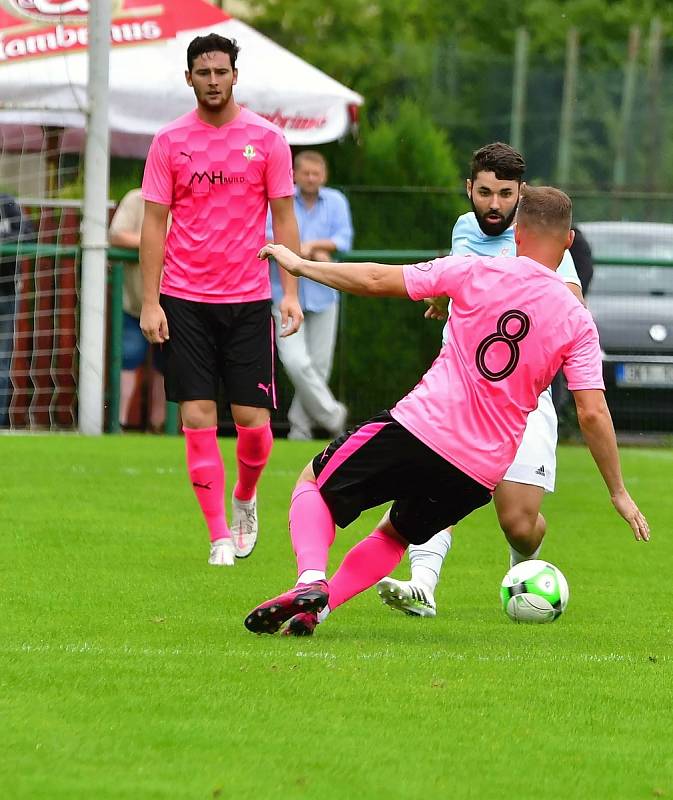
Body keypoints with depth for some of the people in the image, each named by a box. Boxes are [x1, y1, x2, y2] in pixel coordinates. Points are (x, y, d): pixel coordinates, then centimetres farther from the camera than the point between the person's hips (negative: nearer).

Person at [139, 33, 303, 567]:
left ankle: (245, 498, 28)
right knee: (198, 418, -5)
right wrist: (149, 302, -4)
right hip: (185, 300, 0)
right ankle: (220, 537, 2)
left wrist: (291, 293, -5)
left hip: (248, 300, 0)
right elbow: (154, 223, 3)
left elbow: (284, 219, 3)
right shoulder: (170, 142, 2)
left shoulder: (267, 139, 1)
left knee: (253, 419, -3)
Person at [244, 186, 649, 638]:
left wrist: (300, 265, 14)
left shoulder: (480, 272, -3)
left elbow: (377, 281, 0)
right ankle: (315, 610, 8)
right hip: (481, 475, 3)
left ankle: (311, 581, -11)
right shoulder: (578, 321, 2)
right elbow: (593, 414, -4)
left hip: (421, 427, -3)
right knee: (395, 533, 29)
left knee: (314, 485, 17)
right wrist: (619, 492, 6)